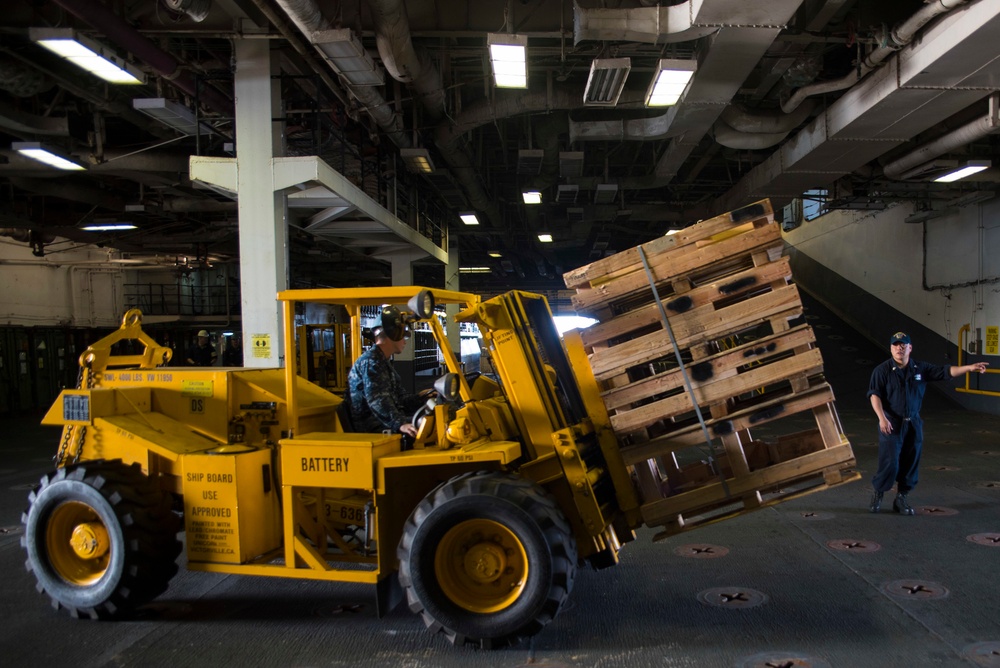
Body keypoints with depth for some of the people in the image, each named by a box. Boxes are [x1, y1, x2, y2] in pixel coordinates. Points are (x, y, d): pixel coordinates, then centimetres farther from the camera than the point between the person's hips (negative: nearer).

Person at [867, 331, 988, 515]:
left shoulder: (921, 368, 8)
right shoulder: (882, 370, -5)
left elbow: (945, 371, 7)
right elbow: (874, 395, -10)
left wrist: (969, 368, -5)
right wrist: (882, 418, -20)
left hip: (913, 424, 5)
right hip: (891, 424, -4)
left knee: (911, 463, 7)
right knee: (890, 463, -8)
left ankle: (901, 498, 20)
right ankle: (877, 494, 13)